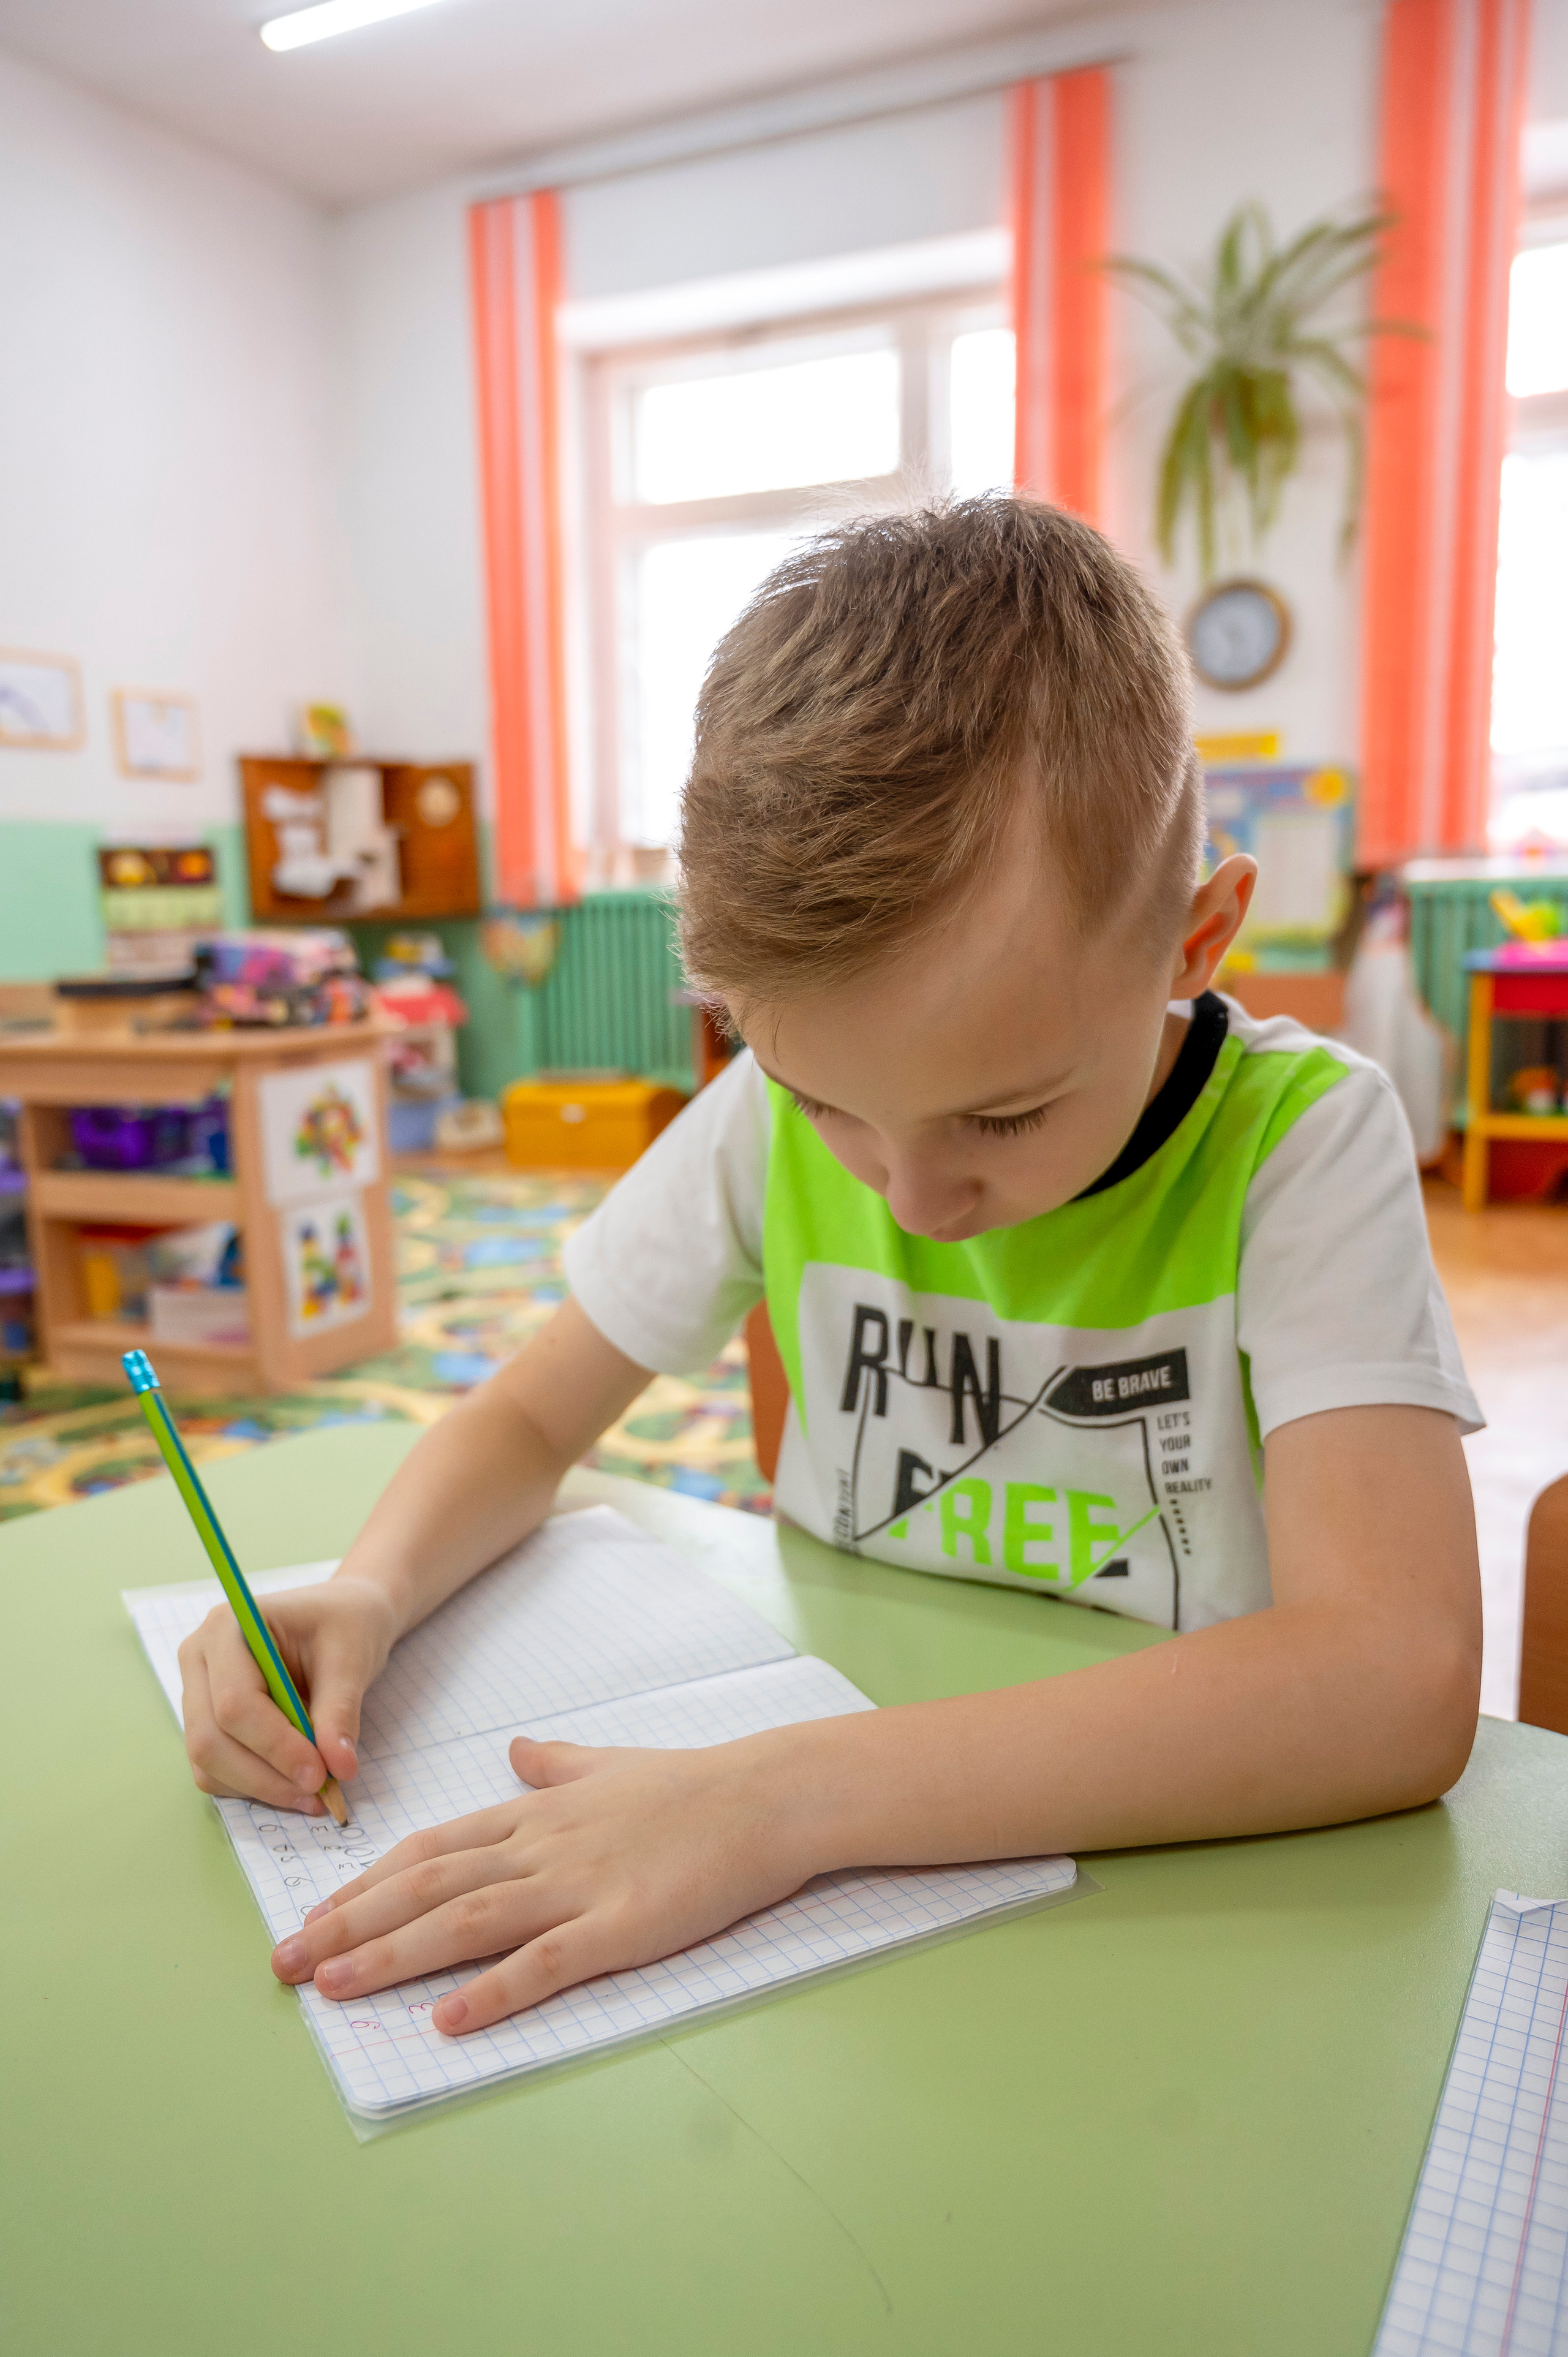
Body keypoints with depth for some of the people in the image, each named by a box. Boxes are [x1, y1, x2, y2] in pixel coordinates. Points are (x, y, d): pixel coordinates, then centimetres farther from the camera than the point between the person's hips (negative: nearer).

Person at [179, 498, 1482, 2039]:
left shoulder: (1300, 1147, -16)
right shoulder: (775, 1112, -7)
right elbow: (530, 1417, 4)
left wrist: (782, 1797, -30)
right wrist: (368, 1595, -16)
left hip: (1174, 1892, -2)